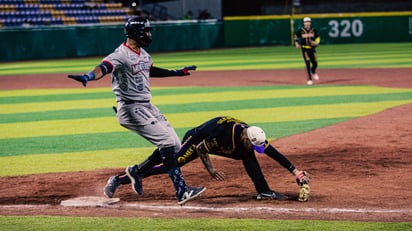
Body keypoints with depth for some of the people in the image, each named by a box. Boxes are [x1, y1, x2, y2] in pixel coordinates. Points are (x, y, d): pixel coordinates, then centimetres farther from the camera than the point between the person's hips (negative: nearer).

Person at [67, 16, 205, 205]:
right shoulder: (121, 55, -16)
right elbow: (103, 68, -35)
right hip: (132, 109, -9)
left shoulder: (143, 54, 13)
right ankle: (181, 191, -19)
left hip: (147, 107, 9)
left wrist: (176, 73, 36)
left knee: (174, 145, 7)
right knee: (167, 142, -18)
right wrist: (88, 77, -55)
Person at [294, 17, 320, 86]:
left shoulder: (314, 30, 0)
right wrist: (296, 43, -5)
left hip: (312, 49, 3)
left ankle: (313, 73, 41)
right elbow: (296, 36, 9)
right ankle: (309, 79, -1)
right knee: (308, 64, -10)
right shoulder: (300, 31, -6)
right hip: (305, 49, -3)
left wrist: (316, 42, -9)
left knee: (315, 63, 6)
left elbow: (318, 37, 10)